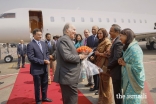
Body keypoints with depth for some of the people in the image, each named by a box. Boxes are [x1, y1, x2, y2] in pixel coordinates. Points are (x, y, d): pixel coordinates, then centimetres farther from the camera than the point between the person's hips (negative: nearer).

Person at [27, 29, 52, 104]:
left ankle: (44, 98, 39)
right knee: (37, 86, 11)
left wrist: (47, 60, -8)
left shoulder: (43, 43, 7)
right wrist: (43, 61, -20)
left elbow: (47, 53, 13)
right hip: (36, 69, -6)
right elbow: (31, 58, -20)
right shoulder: (30, 45, -14)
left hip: (44, 68, 6)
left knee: (45, 84, 19)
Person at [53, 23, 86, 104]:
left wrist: (78, 56, 7)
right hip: (68, 77, -11)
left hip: (69, 76, 11)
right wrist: (79, 57, -12)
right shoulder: (63, 39, -16)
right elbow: (67, 57, -26)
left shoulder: (68, 40, 16)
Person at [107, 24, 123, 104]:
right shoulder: (115, 41, 11)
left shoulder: (118, 42, -21)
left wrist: (108, 67, -13)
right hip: (115, 71, 10)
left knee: (117, 92, 4)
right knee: (117, 91, 21)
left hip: (117, 72, -10)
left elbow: (116, 58, -25)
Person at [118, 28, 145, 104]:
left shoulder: (134, 49, -22)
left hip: (133, 81, -9)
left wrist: (125, 64, -16)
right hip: (128, 80, 9)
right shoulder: (128, 47, 8)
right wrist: (122, 60, 0)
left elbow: (138, 68, -27)